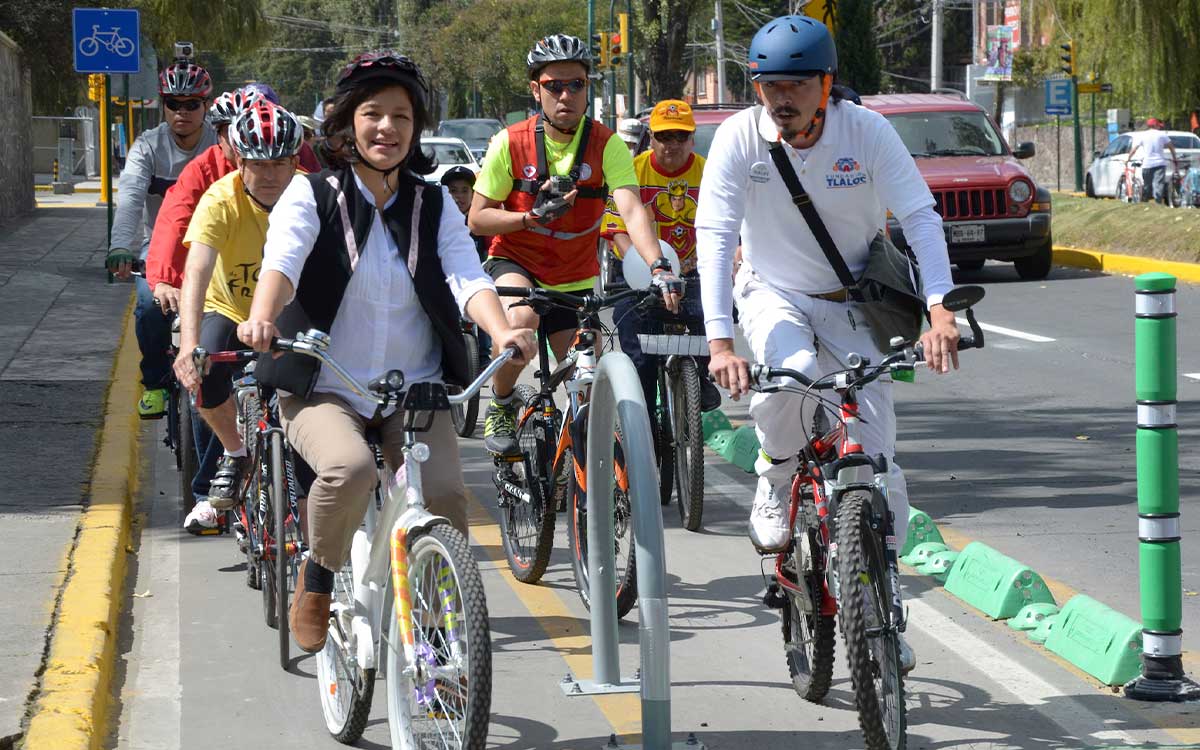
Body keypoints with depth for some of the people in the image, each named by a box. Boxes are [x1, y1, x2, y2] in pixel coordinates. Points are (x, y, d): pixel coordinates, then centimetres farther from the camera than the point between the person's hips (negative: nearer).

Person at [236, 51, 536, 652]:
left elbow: (466, 275, -7)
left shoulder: (434, 206, 8)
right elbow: (282, 261, -18)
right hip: (324, 392, -2)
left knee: (445, 493, -24)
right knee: (349, 468, -33)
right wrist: (262, 318, -41)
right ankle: (316, 581, -4)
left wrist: (502, 331, -30)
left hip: (415, 393, 2)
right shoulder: (313, 195, 0)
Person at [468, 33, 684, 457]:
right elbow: (477, 219, -9)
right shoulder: (511, 143, -13)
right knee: (522, 319, -35)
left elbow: (631, 209, -26)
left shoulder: (607, 145, -13)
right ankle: (501, 407, -9)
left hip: (575, 280, 2)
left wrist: (658, 268, -42)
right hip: (515, 263, -2)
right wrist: (531, 217, -25)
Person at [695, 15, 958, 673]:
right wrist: (719, 341, -33)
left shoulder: (866, 131, -16)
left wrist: (939, 310, -34)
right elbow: (714, 236, -22)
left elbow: (919, 216, -19)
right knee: (791, 372, -36)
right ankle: (774, 486, -6)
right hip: (775, 295, -1)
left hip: (852, 303, 1)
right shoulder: (739, 137, -17)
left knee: (876, 458, -5)